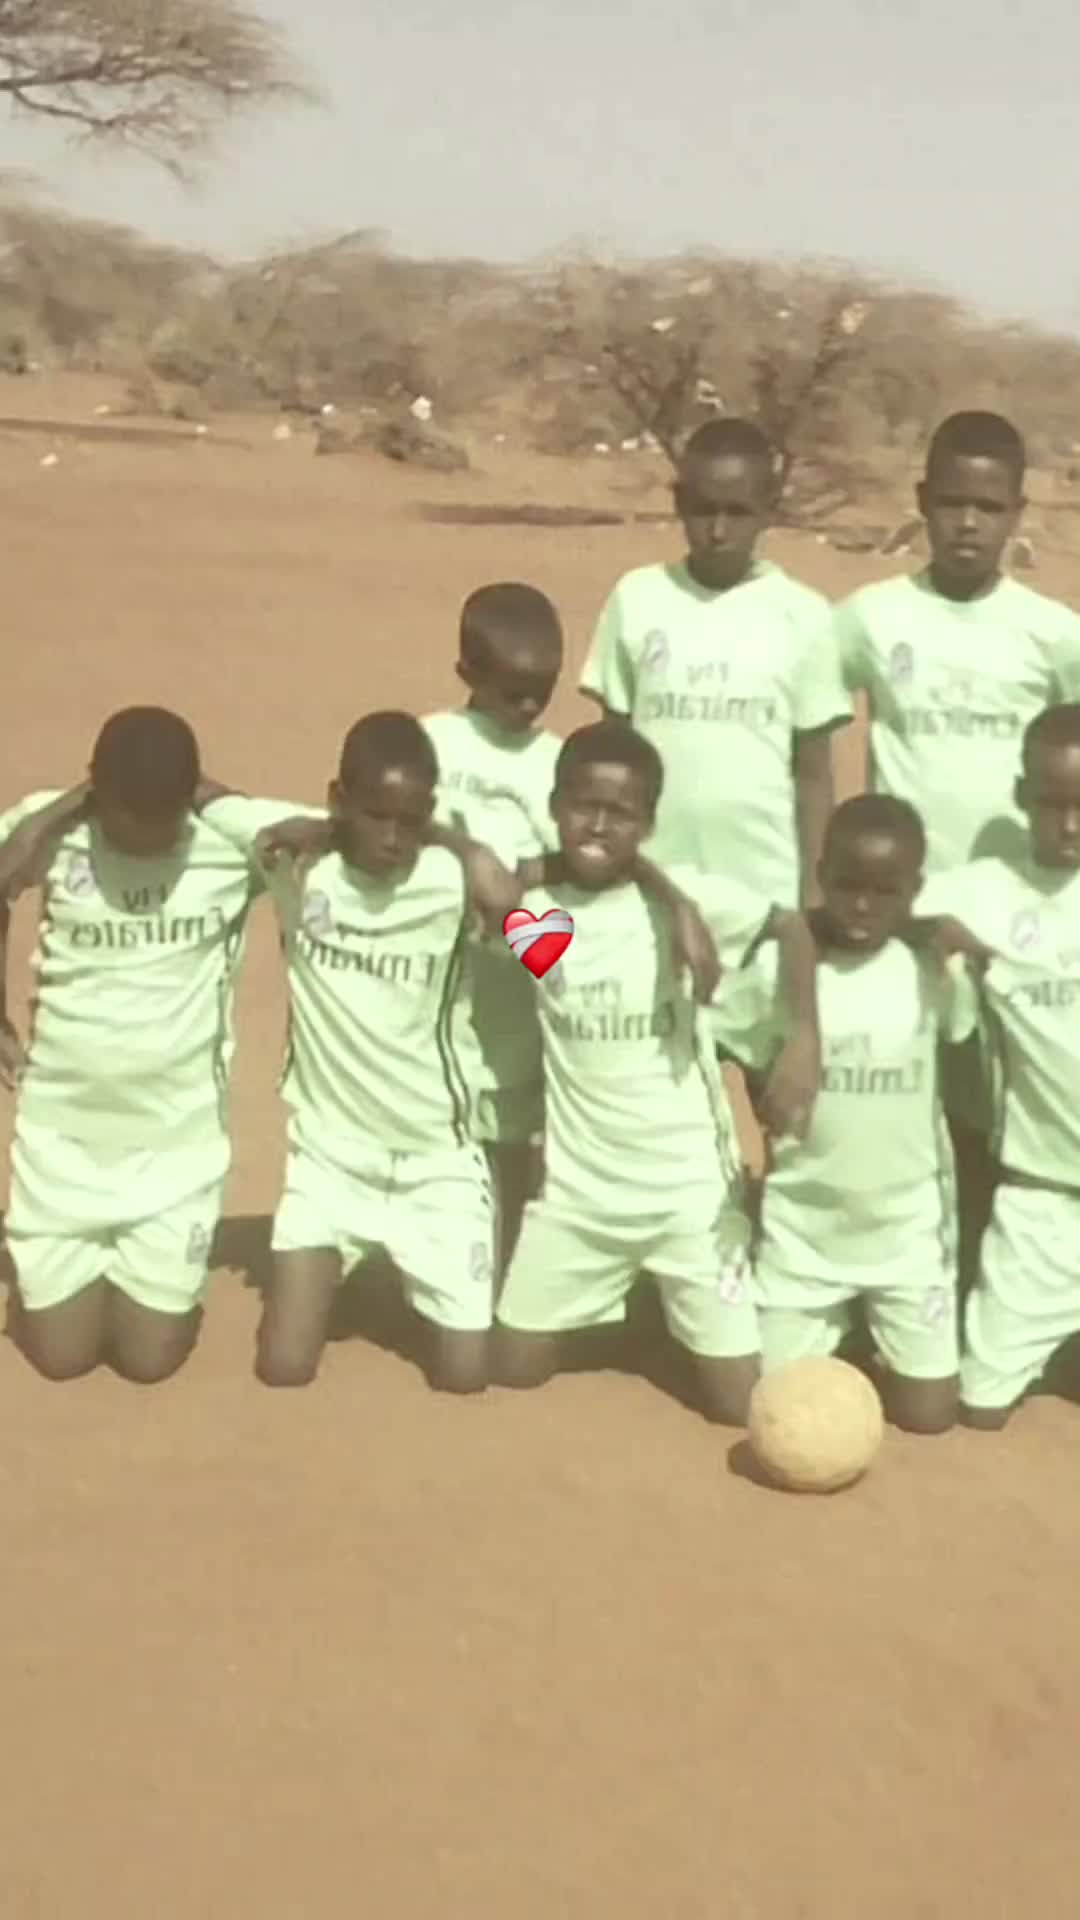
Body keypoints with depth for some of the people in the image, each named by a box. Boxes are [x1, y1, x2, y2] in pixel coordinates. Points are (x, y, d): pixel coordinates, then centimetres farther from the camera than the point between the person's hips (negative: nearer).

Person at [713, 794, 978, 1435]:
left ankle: (881, 1337, 33)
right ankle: (834, 1329, 34)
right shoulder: (777, 967, -12)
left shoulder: (936, 968, -10)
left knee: (929, 1415, 3)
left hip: (909, 1229, 0)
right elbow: (757, 1082, 2)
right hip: (803, 1228, 0)